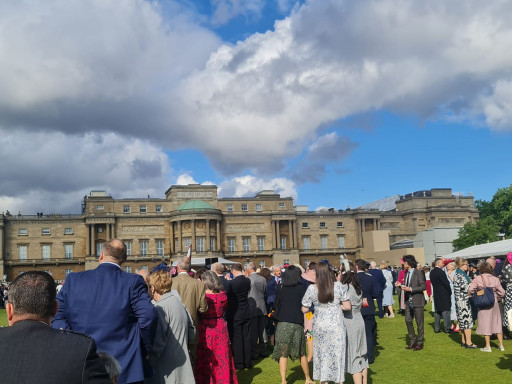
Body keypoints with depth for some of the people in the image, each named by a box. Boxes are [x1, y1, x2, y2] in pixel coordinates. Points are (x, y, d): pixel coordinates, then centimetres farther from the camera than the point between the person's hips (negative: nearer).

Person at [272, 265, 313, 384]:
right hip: (297, 324, 0)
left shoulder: (280, 288, -1)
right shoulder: (300, 288, -5)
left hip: (283, 323, 0)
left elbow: (277, 304, 5)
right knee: (302, 353, 15)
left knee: (283, 354, 5)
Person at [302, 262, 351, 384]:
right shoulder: (338, 286, -7)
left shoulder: (312, 288, -8)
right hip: (336, 326, 0)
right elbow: (348, 307, -4)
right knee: (337, 354, 10)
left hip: (319, 326, 0)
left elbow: (304, 309, -1)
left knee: (322, 355, 14)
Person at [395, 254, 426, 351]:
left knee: (419, 323, 4)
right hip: (408, 301, 7)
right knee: (408, 321, 7)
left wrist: (411, 289, -21)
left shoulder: (418, 273, -11)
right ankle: (412, 341, 20)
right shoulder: (406, 273, 11)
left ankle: (419, 343, 14)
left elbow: (423, 286, -15)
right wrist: (401, 285, 2)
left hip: (417, 301, -7)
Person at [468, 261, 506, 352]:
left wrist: (473, 295, 6)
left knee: (485, 324, 5)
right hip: (494, 303, 3)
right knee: (497, 323, 13)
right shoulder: (495, 279, -1)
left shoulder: (477, 279, -9)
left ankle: (488, 346, 7)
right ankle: (501, 345, 18)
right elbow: (502, 292, 2)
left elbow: (470, 290, -13)